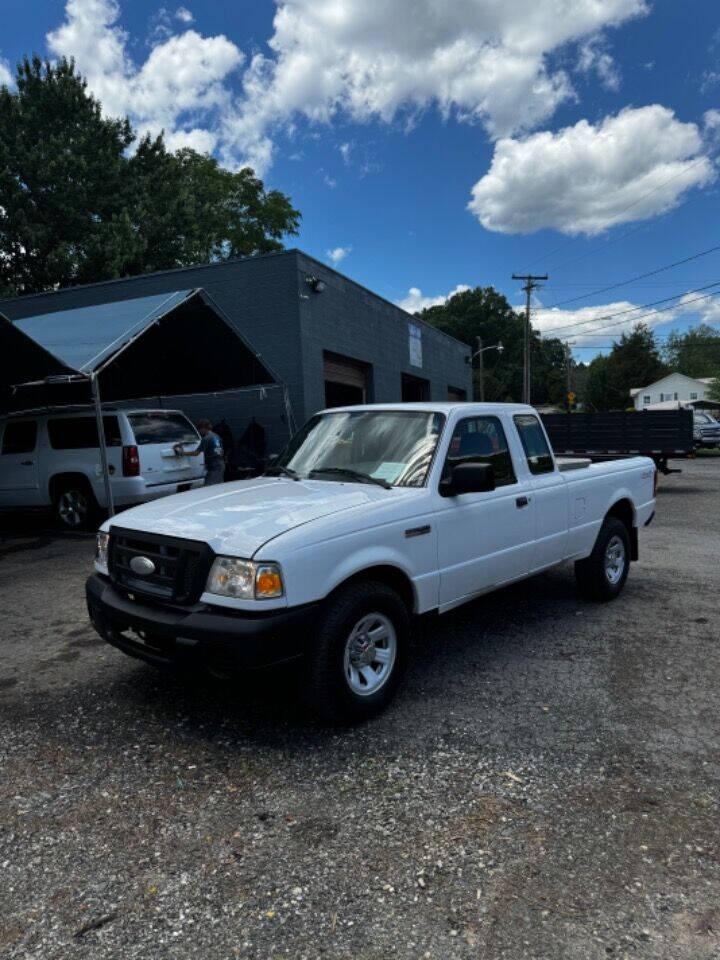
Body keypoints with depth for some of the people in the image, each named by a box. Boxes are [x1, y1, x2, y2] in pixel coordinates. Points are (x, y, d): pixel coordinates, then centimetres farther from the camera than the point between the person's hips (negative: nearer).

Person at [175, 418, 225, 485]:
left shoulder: (206, 439, -12)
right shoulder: (217, 437, 13)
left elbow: (196, 453, -14)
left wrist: (183, 453, -5)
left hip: (213, 468, -9)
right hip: (220, 465, 9)